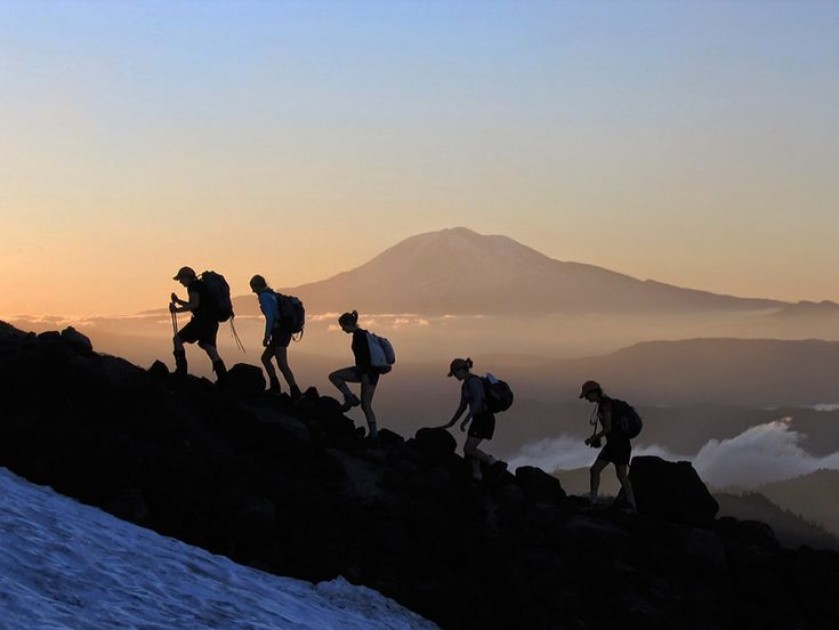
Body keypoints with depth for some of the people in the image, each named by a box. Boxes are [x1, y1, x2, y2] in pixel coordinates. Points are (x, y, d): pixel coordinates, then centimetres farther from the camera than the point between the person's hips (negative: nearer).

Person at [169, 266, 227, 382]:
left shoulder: (193, 286, -5)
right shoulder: (201, 285, 25)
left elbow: (195, 304, -18)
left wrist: (177, 310, -13)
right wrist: (178, 301, 29)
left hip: (202, 319, -10)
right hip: (212, 321, 10)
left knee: (178, 339, -3)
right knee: (209, 347, 7)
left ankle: (181, 371, -9)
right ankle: (223, 378, -3)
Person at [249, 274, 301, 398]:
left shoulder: (264, 296, -8)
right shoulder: (272, 295, 19)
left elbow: (270, 317, -18)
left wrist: (266, 336, -14)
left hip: (279, 333, -10)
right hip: (284, 332, 10)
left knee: (282, 364, -17)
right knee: (265, 358, 20)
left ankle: (295, 392, -26)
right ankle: (275, 387, 19)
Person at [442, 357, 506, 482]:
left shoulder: (473, 381, -16)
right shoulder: (465, 384, 16)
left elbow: (477, 403, -24)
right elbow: (462, 406, 22)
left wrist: (465, 421, -21)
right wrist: (451, 423, 23)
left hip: (484, 418, -10)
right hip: (479, 419, 10)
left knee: (468, 449, -9)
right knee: (470, 449, 7)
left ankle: (495, 463, -7)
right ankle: (477, 477, 6)